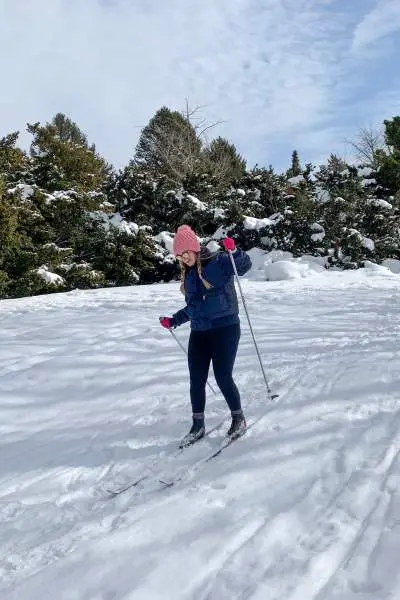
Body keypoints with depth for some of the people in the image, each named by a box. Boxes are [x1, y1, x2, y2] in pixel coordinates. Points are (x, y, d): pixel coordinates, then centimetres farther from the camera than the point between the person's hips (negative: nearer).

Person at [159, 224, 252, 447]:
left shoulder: (218, 262, -7)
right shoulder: (188, 274, 14)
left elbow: (245, 264, -20)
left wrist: (234, 251, -37)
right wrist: (173, 321, 22)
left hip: (225, 328, -7)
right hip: (199, 332, 7)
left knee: (223, 377, -6)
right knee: (196, 381, 5)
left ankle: (239, 418, 17)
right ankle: (198, 426, 20)